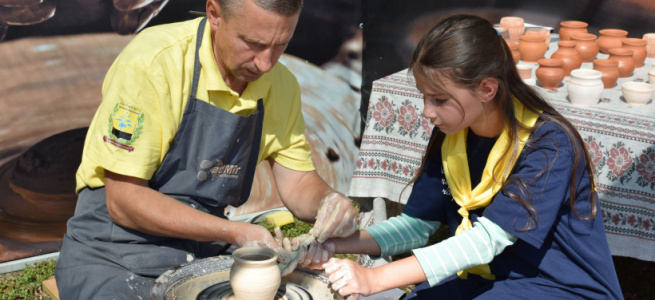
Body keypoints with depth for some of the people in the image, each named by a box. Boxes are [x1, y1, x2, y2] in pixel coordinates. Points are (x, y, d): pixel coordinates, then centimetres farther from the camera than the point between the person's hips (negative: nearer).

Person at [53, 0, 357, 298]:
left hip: (204, 253, 5)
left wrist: (328, 200, -16)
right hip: (113, 258, -4)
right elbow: (123, 200, -21)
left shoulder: (281, 85, -3)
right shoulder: (152, 63, -22)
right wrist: (234, 232, -27)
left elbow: (298, 181, 8)